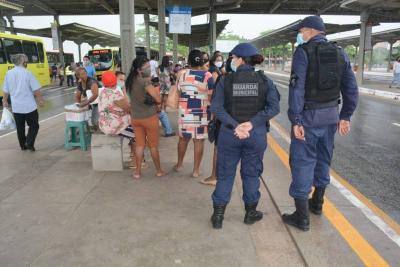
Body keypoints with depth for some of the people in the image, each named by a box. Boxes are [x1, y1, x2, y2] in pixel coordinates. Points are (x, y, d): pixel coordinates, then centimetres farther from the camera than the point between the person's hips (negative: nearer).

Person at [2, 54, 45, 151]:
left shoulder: (8, 74, 1)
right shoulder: (27, 73, -12)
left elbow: (6, 91, 8)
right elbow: (36, 90, -12)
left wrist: (5, 101, 23)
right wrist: (41, 100, 2)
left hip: (16, 107, 4)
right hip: (29, 106, -4)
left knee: (20, 127, 16)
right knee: (34, 125, 10)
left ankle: (23, 145, 24)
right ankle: (29, 143, -1)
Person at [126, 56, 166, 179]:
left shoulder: (130, 81, 3)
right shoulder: (145, 82, -19)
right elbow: (158, 99, -20)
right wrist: (156, 89, -1)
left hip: (135, 117, 6)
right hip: (149, 117, -6)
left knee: (139, 144, 14)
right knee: (153, 145, 8)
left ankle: (137, 171, 19)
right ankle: (159, 171, 22)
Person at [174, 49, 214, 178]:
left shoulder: (182, 74, -1)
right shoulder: (207, 76, -10)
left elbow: (177, 92, 6)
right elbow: (211, 96, -8)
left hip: (184, 112, 3)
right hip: (202, 113, -2)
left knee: (183, 138, 18)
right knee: (199, 141, 6)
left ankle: (179, 164, 32)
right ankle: (196, 170, 13)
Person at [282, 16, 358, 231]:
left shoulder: (303, 51, -9)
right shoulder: (339, 53, 9)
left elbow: (297, 87, -18)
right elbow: (351, 88, 8)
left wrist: (295, 120, -18)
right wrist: (345, 116, 13)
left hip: (309, 115, -6)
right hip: (331, 115, 7)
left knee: (303, 162, 0)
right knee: (323, 159, 19)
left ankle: (302, 217, 4)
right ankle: (317, 203, 37)